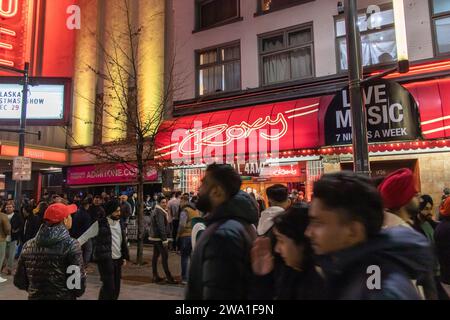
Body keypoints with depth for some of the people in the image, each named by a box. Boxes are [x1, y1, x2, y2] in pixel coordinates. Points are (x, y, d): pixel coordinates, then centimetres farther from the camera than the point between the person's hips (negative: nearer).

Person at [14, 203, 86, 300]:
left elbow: (19, 281, 5)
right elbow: (79, 283, -19)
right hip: (62, 297, -4)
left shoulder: (28, 246, -3)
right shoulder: (71, 245, -18)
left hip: (34, 297, 4)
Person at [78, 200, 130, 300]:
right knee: (109, 287, -10)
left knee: (116, 288, 11)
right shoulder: (100, 223, -8)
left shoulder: (120, 224, 9)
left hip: (117, 259, 6)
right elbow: (85, 236, -7)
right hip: (105, 259, -6)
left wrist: (125, 257, 14)